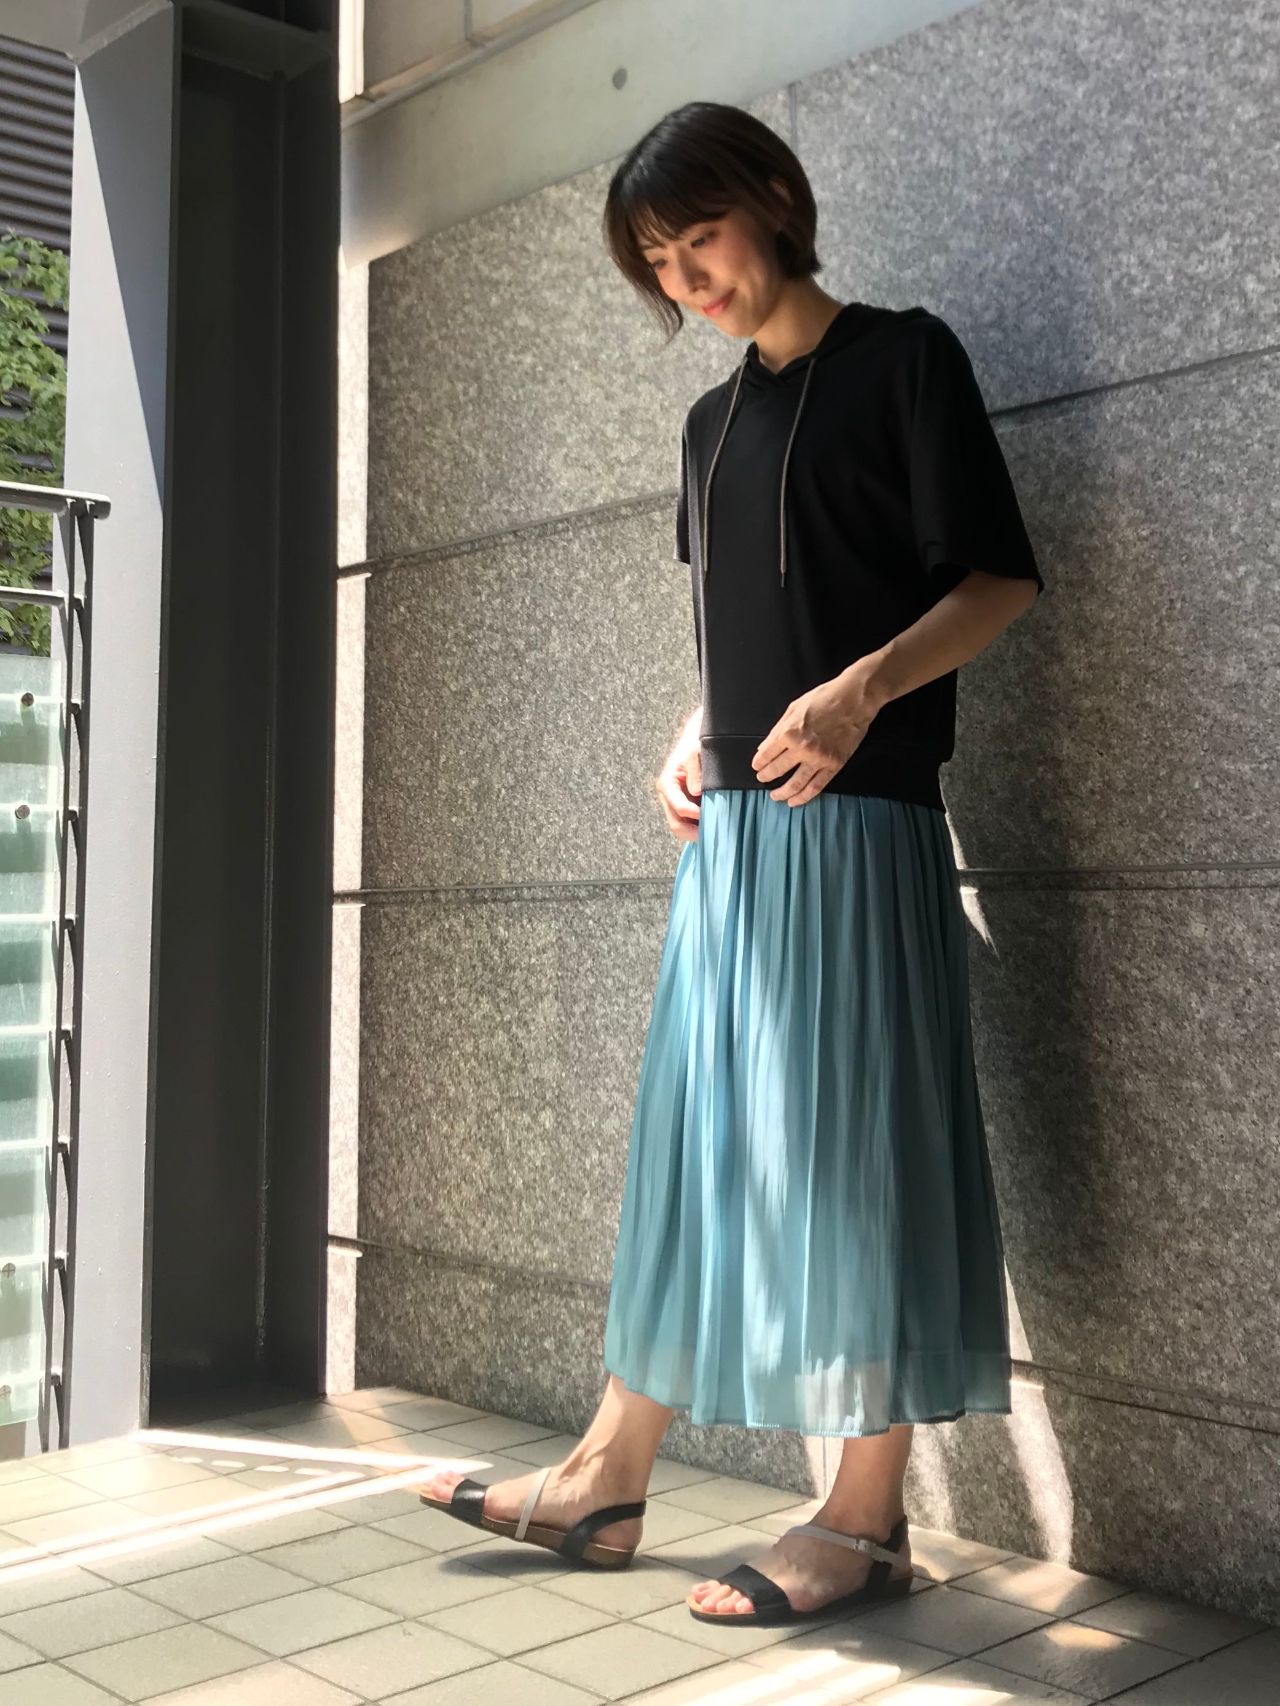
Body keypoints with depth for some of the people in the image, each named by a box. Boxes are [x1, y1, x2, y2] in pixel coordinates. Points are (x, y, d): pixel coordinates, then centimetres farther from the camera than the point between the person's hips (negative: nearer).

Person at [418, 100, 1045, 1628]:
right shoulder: (714, 423, 20)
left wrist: (863, 689, -22)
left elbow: (999, 581, -6)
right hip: (729, 830, 7)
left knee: (852, 1148, -5)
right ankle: (608, 1478, 17)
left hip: (857, 821, -7)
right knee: (692, 1145, 9)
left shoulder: (902, 357, 0)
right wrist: (692, 745, 6)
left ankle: (867, 1518, 5)